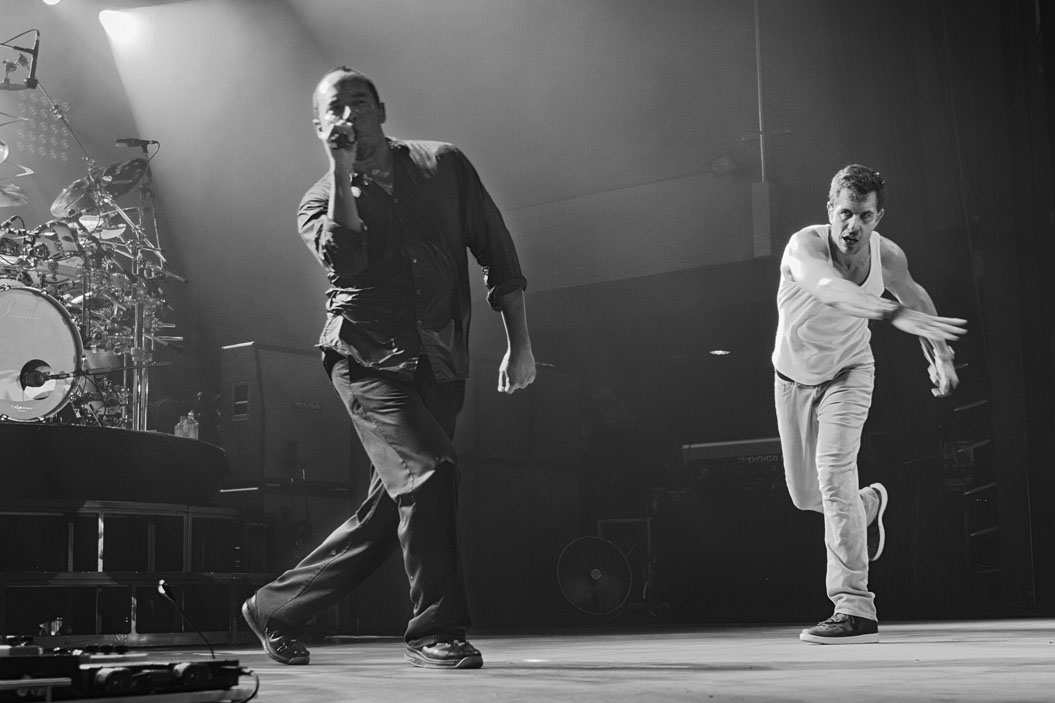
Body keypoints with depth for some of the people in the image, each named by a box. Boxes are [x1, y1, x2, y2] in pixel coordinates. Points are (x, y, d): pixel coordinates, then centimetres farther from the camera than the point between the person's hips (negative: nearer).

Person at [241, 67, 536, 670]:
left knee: (387, 511, 5)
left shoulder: (442, 164, 12)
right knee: (429, 470, -25)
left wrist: (520, 342, 4)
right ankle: (436, 632, -11)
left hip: (440, 366, 3)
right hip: (368, 359, -3)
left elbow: (497, 251, 11)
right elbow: (344, 258, -16)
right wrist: (343, 170, -11)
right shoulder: (321, 201, 8)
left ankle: (277, 608, 24)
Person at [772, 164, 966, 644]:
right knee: (805, 494, 10)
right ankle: (869, 504, 46)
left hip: (848, 373, -1)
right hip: (794, 376, 1)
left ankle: (855, 609, -24)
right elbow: (831, 289, -53)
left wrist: (940, 357, 2)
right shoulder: (805, 246, -30)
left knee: (834, 472, -23)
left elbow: (915, 297, 6)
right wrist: (894, 314, -67)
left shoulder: (888, 257, -17)